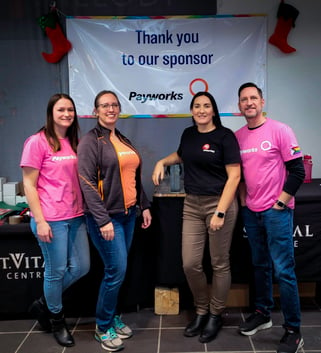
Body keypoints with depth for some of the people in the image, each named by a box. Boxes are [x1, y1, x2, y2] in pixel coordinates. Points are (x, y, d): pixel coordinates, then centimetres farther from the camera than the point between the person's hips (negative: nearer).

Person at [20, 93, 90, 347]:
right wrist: (40, 221, -14)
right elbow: (29, 185, -9)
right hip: (52, 219, -7)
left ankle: (45, 303, 35)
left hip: (76, 216, 7)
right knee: (56, 271, 6)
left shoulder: (75, 143, 11)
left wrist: (86, 210, 10)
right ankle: (57, 319, 31)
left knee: (81, 267, 12)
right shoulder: (37, 142, -7)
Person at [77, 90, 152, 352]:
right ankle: (103, 327, 14)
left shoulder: (124, 140, 14)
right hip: (106, 216, -7)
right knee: (117, 270, -5)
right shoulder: (91, 141, -8)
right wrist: (103, 220, -21)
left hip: (128, 215, 7)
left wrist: (144, 206, 12)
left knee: (118, 270, 12)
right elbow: (87, 183, -16)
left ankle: (113, 317, 29)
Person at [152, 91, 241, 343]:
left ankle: (216, 315, 26)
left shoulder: (225, 136, -8)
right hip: (192, 204, 5)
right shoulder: (188, 134, 9)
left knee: (219, 264, 7)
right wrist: (162, 162, 12)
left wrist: (220, 212, -19)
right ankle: (201, 311, 27)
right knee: (190, 264, 4)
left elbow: (234, 176, -12)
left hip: (220, 203, -5)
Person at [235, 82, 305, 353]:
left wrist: (280, 203, -11)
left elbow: (297, 171, -9)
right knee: (260, 265, 16)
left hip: (276, 211, -5)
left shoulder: (279, 130, -8)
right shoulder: (238, 136, 6)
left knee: (283, 270, -3)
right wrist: (242, 201, 7)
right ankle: (263, 313, 32)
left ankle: (293, 331, 9)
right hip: (250, 211, 5)